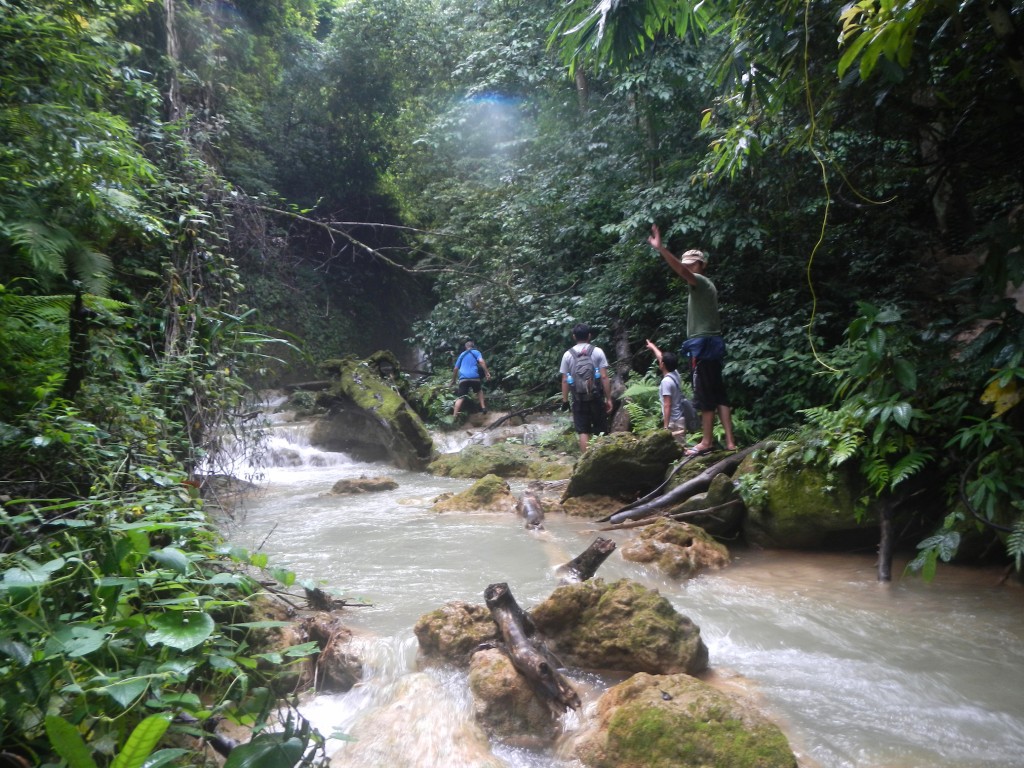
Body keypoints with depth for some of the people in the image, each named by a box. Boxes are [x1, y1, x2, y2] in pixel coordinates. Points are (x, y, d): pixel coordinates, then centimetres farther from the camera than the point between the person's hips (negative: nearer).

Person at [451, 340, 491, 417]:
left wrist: (453, 380, 33)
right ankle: (483, 408, 18)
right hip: (474, 377, -1)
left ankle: (454, 416, -14)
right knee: (479, 390, 27)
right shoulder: (476, 352, 16)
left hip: (463, 378, 1)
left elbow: (455, 369, 25)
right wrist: (487, 373, -9)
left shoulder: (462, 354, 26)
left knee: (460, 397, -3)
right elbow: (481, 361, -5)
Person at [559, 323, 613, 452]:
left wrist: (565, 400, 7)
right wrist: (609, 398, -3)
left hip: (579, 399, 1)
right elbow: (604, 377, -7)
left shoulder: (568, 354, 1)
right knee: (600, 432, 8)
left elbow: (564, 380, 0)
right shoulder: (597, 351, -3)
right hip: (596, 397, -1)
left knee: (583, 432, 5)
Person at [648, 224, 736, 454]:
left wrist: (661, 249, -40)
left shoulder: (700, 282, -8)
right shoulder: (706, 286, 22)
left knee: (704, 396, -5)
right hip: (711, 343, 10)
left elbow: (682, 271, -28)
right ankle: (729, 441, 9)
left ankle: (707, 441, 1)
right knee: (718, 393, 8)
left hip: (702, 345, -10)